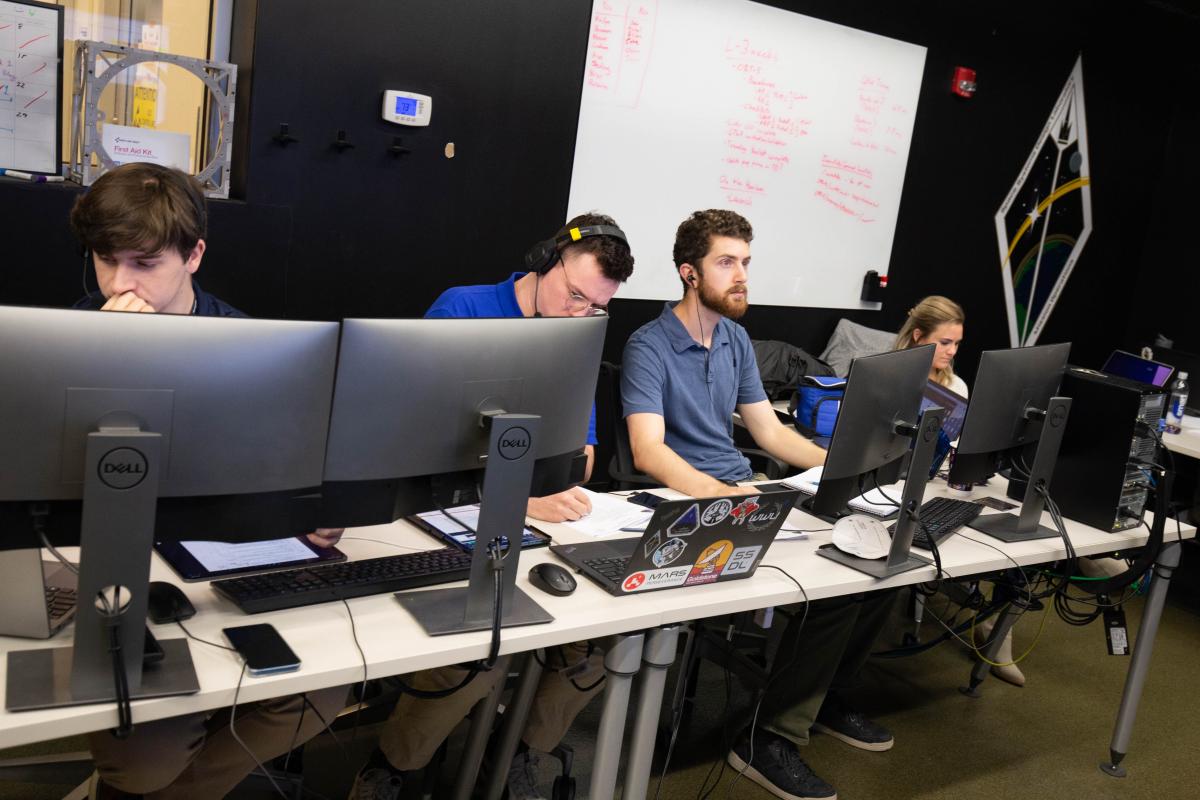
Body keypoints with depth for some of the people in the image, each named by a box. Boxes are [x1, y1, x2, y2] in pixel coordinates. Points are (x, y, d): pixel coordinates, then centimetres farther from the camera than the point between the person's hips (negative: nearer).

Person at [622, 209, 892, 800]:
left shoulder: (735, 337, 12)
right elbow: (648, 450, -25)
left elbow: (769, 430, 16)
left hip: (744, 493, 8)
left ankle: (824, 697, 16)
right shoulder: (649, 347, -12)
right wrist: (726, 496, -39)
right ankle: (771, 739, -7)